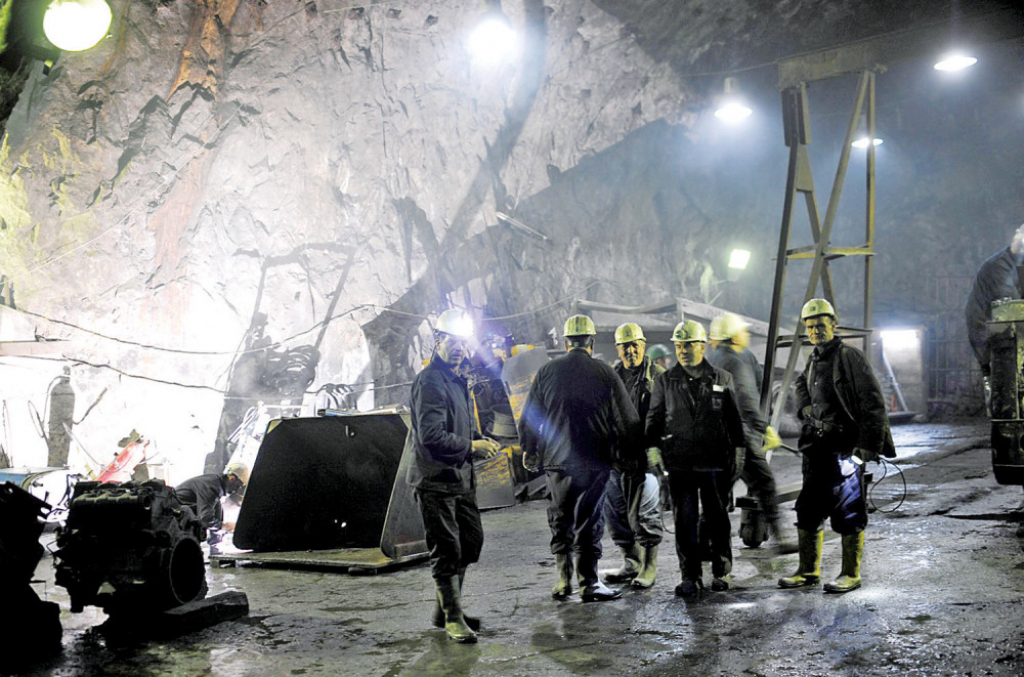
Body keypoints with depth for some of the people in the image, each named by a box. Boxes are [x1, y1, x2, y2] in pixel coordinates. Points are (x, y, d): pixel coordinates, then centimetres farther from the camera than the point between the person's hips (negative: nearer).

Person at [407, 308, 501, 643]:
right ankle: (452, 618, 10)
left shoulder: (456, 380, 17)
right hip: (435, 481, -10)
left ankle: (445, 609, 28)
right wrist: (472, 447, -15)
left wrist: (477, 445, 11)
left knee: (471, 540, 16)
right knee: (447, 550, -2)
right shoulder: (430, 381, -16)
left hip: (459, 478, 10)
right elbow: (432, 436, -24)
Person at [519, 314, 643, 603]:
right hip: (594, 461, -2)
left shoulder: (546, 372, 2)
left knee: (560, 520, 13)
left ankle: (563, 581, 16)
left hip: (555, 459, 2)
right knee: (589, 522, 4)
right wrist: (634, 456, 13)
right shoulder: (604, 373, -2)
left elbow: (528, 418, 6)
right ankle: (589, 583, 6)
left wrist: (529, 451, 20)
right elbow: (626, 419, 2)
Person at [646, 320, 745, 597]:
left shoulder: (722, 379, 7)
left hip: (715, 462, 0)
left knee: (718, 519, 7)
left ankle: (721, 573, 21)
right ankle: (691, 577, 9)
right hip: (679, 463, 0)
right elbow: (654, 418, 11)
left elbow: (734, 419, 11)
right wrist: (653, 447, -2)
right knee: (685, 521, 1)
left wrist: (738, 451, 6)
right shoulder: (664, 381, 8)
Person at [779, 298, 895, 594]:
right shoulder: (814, 360, 13)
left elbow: (873, 403, -13)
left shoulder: (849, 357, -10)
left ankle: (851, 575, 11)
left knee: (848, 513, -1)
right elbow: (802, 384, 32)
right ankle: (808, 571, 22)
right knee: (808, 509, 11)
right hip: (817, 446, 8)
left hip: (846, 447, -8)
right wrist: (806, 407, 10)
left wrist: (867, 445, -17)